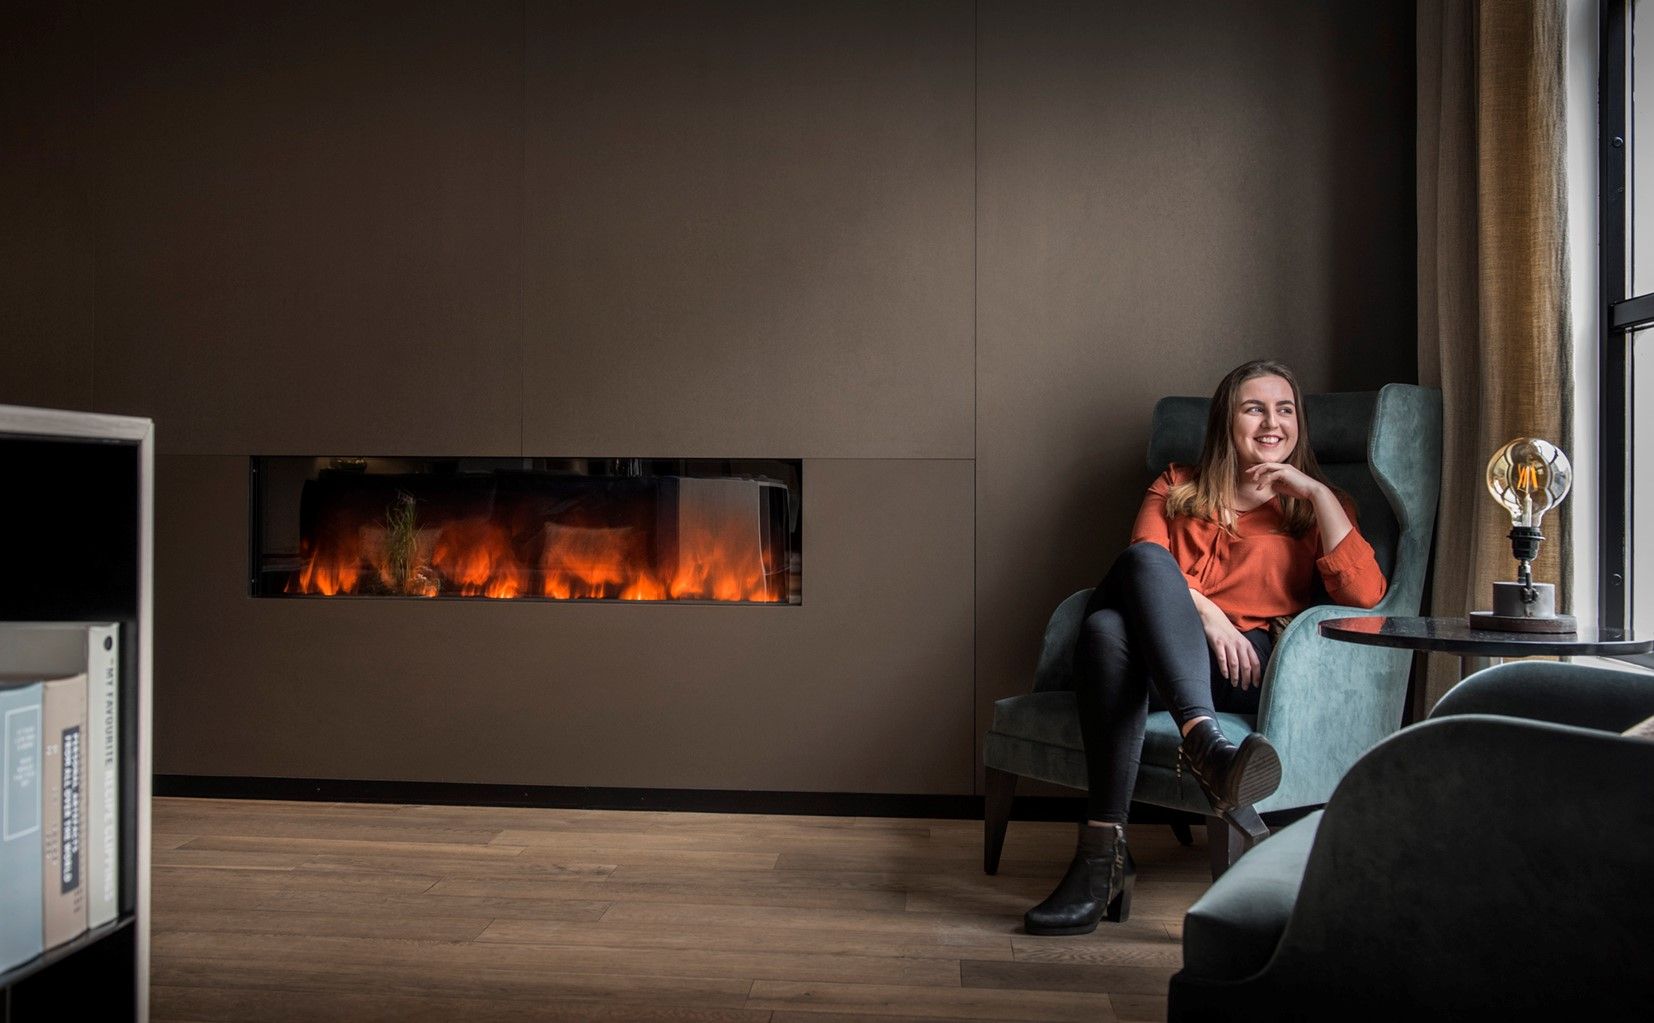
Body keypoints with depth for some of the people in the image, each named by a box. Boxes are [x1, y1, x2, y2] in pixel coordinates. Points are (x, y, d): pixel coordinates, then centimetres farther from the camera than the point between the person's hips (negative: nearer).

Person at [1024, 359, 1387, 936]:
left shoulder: (1313, 506, 25)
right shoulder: (1178, 488, 28)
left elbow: (1365, 593, 5)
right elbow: (1142, 563, 7)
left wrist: (1317, 493, 1)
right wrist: (1202, 610, -12)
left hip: (1245, 666, -2)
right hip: (1151, 663, 2)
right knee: (1106, 626, -36)